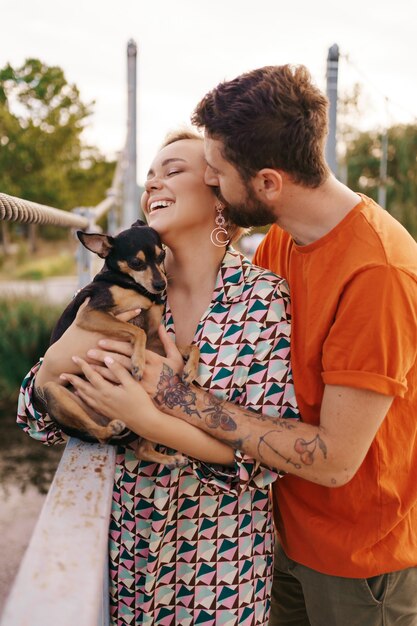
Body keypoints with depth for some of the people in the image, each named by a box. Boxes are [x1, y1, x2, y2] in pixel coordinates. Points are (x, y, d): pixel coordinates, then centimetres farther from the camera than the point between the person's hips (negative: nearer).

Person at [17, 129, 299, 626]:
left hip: (218, 560, -3)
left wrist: (147, 420, -28)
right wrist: (58, 360, -23)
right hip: (125, 543, 3)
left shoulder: (265, 300, -16)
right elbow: (41, 420, -2)